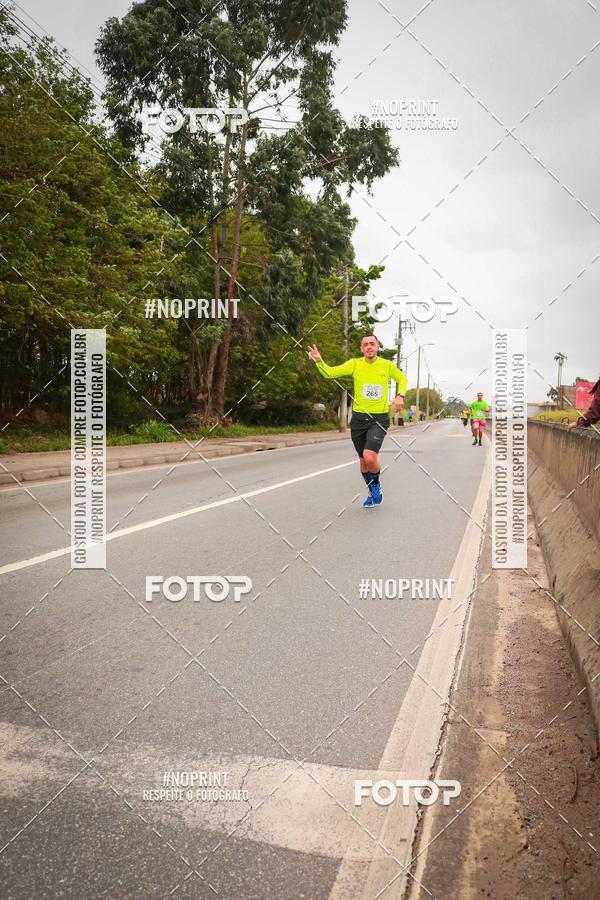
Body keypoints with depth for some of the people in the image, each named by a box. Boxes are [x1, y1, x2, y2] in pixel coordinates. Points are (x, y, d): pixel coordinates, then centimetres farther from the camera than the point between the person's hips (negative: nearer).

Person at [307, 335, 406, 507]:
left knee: (370, 457, -22)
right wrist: (319, 361, -31)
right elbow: (330, 372, -11)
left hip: (379, 419, -2)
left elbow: (402, 379, 18)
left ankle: (376, 484, 10)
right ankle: (373, 492, 38)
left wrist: (400, 396, 0)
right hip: (358, 418, 2)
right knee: (363, 460, 13)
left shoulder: (387, 365, -1)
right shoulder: (355, 363, -1)